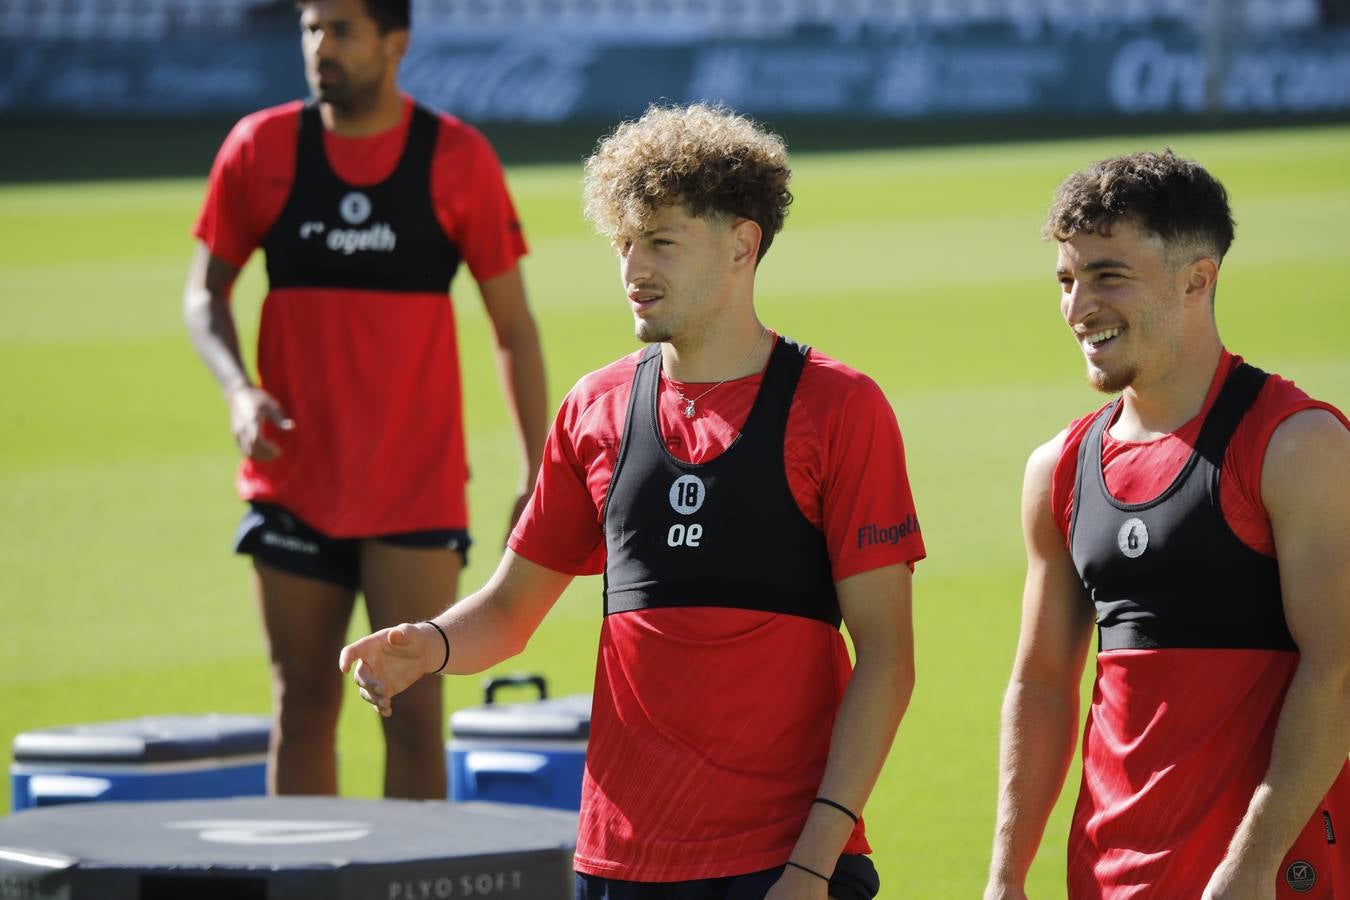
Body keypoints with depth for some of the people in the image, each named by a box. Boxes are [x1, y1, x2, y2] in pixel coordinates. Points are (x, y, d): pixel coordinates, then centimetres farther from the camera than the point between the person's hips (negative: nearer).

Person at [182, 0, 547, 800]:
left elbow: (514, 327, 3)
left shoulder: (457, 158, -3)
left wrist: (537, 475, -2)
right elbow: (206, 292, 11)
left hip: (417, 492, -2)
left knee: (414, 709, -6)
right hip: (293, 483, 2)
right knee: (304, 706, 7)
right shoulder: (260, 149, 1)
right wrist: (237, 389, -9)